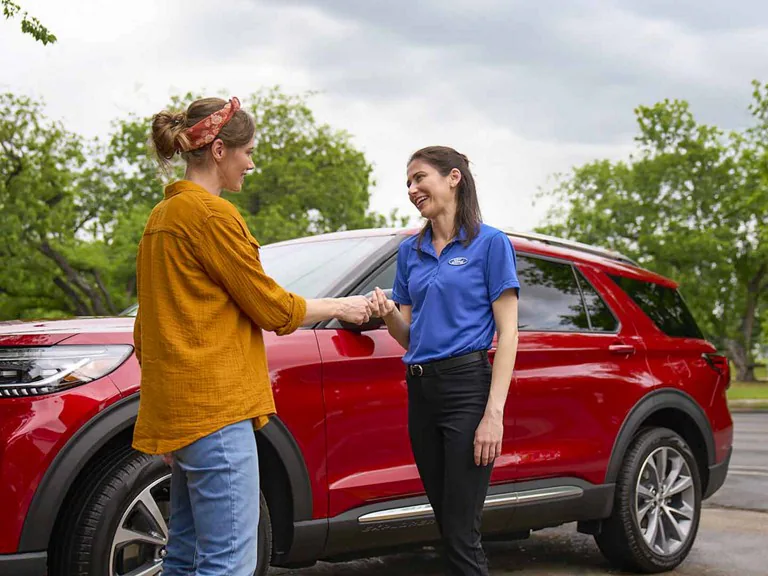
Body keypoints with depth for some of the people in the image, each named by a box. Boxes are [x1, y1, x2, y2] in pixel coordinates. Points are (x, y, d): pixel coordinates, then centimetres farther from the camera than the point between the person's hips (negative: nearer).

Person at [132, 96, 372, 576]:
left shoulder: (164, 215, 17)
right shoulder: (212, 213, -12)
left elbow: (147, 326, 21)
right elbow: (271, 307, -8)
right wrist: (340, 307, 7)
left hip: (180, 405, 10)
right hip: (213, 404, -10)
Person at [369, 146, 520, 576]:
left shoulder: (490, 243, -2)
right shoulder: (410, 251, 15)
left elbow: (507, 333, -7)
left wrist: (494, 412, -16)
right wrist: (388, 314, -5)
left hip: (468, 385, -6)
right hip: (420, 390, 6)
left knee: (461, 532, -8)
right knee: (446, 521, 10)